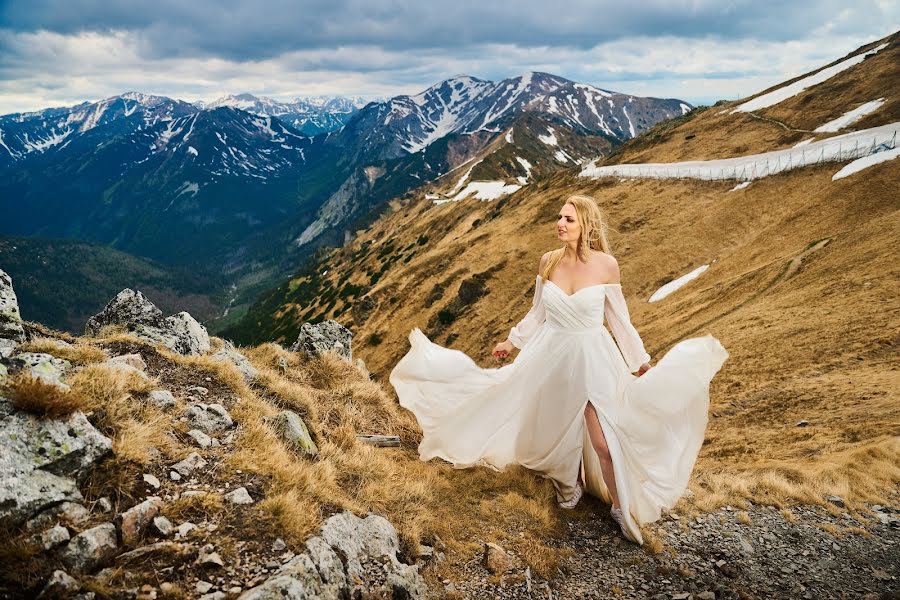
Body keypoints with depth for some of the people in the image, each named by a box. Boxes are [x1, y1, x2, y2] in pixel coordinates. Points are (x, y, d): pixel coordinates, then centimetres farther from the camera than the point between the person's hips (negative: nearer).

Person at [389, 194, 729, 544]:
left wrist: (641, 361, 2)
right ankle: (568, 484, 46)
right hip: (552, 356, 3)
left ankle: (620, 506, 23)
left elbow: (618, 317, -2)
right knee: (558, 429, 17)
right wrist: (512, 341, 14)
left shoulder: (606, 264, -12)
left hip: (592, 358, -3)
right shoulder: (548, 262, -5)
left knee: (603, 442, -2)